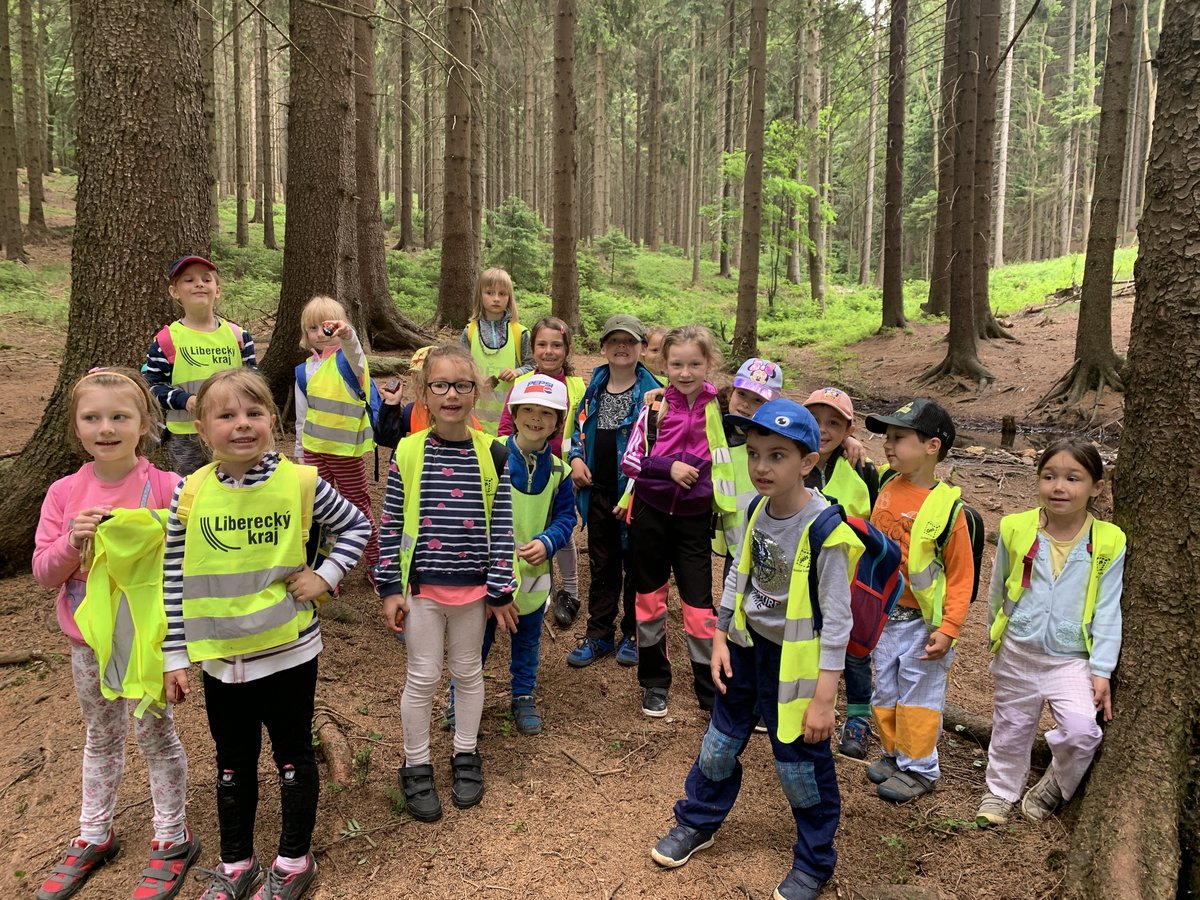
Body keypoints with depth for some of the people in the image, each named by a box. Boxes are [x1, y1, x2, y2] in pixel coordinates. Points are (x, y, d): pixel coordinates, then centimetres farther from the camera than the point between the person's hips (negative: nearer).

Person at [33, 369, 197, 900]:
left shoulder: (166, 488, -15)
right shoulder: (64, 494, -5)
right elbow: (43, 572, -3)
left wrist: (147, 541, -27)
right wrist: (73, 542, -20)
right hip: (87, 641, 4)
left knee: (154, 735, 10)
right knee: (100, 738, 21)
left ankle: (172, 840, 28)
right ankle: (93, 836, 39)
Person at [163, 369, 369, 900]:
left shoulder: (301, 483, -12)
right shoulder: (190, 494, -7)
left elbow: (356, 526, 4)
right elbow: (174, 581, 0)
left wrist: (326, 576, -9)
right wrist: (175, 657, 1)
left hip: (288, 653, -2)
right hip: (219, 658, 2)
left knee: (293, 757, 14)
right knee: (232, 764, 19)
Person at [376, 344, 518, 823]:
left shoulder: (492, 454, -6)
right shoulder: (408, 452, -8)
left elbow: (501, 526, -2)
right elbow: (390, 524, -3)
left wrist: (501, 590, -2)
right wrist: (390, 588, -4)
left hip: (474, 585, 1)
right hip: (421, 585, -1)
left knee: (468, 672, 17)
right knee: (423, 677, 9)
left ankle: (466, 756, 36)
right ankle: (416, 767, 28)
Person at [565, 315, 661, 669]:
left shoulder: (651, 392, -11)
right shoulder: (594, 388, 7)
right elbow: (579, 428, 17)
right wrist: (576, 458, -3)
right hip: (598, 493, 5)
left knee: (635, 565, 10)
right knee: (601, 564, 15)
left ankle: (633, 634, 26)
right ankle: (599, 634, 26)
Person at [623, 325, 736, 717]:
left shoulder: (719, 408, -4)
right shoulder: (654, 407, -5)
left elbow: (728, 460, 10)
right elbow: (629, 461, -5)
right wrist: (669, 467, -18)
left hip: (694, 518, -1)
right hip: (651, 513, 1)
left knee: (699, 606, 1)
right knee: (650, 599, 12)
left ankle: (712, 690, 15)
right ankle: (654, 682, 29)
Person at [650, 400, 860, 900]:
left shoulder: (823, 530, -25)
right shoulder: (757, 510, -6)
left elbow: (837, 618, -21)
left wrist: (824, 696, -19)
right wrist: (720, 637, 7)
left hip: (795, 661, -6)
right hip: (746, 644, 6)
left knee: (800, 761, 10)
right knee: (722, 739, 20)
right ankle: (697, 822, 44)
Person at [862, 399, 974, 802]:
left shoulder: (946, 506, -16)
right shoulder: (886, 489, 0)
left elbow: (961, 575, -12)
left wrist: (947, 629, -15)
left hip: (922, 621, -6)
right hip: (883, 615, 6)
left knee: (919, 693, 8)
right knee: (885, 689, 17)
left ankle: (918, 768, 23)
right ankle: (893, 754, 35)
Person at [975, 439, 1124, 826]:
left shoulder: (1108, 543, -12)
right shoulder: (1016, 529, -9)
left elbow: (1107, 611, -6)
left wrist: (1102, 669, -9)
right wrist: (997, 638, 16)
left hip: (1071, 659, -1)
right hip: (1017, 655, 2)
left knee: (1082, 729, -19)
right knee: (1011, 730, 15)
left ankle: (1055, 786, 12)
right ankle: (1000, 792, 40)